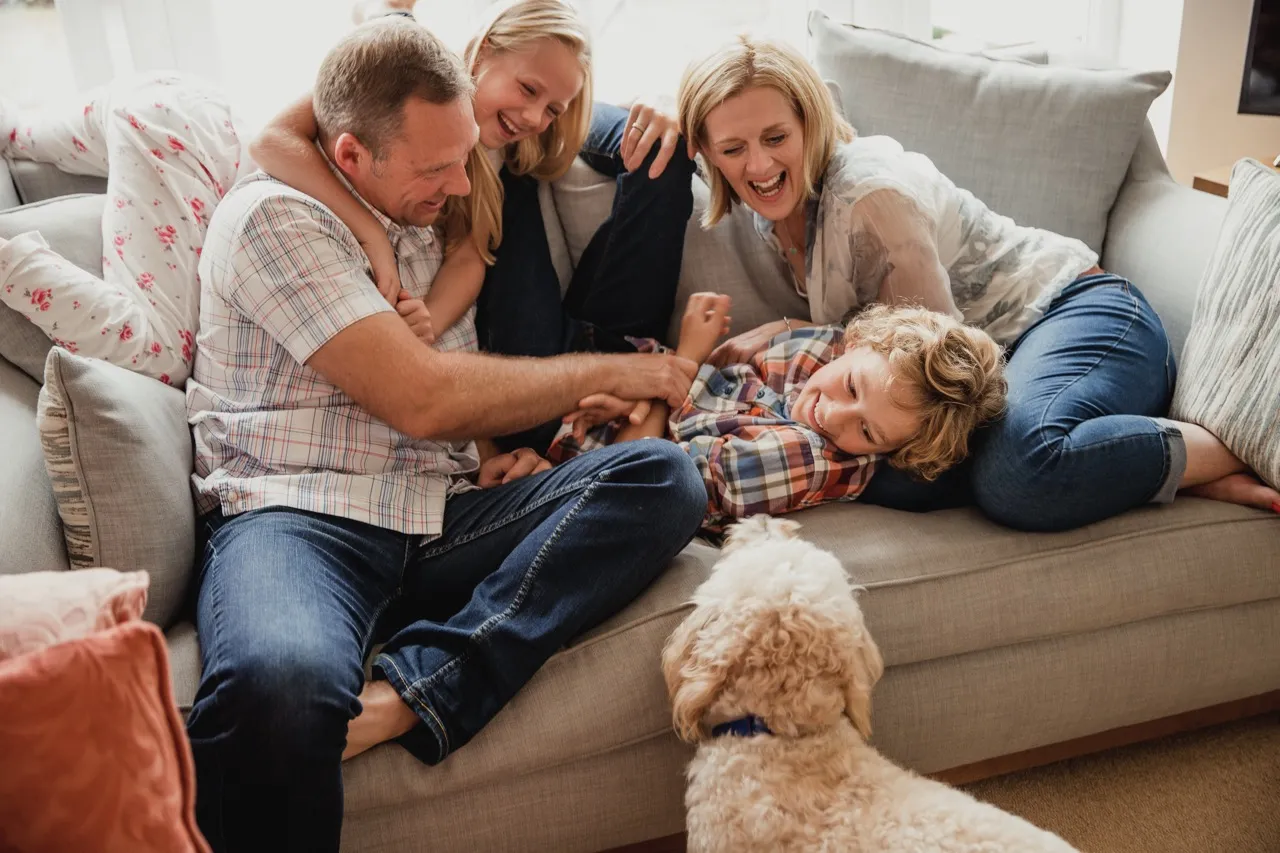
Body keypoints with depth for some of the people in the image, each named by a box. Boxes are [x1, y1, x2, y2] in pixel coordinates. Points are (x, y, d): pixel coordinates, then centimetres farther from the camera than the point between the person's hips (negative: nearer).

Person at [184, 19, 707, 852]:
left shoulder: (425, 221, 22)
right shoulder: (274, 214, -2)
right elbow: (419, 399, -12)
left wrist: (493, 453, 5)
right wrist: (607, 371, -2)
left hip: (443, 518, 7)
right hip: (299, 516, -6)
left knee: (665, 476, -20)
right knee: (281, 683, -43)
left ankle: (405, 695, -31)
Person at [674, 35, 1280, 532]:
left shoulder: (871, 191, -18)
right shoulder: (771, 215, 5)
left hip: (1081, 311, -6)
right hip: (994, 362, 6)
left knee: (1018, 474, -39)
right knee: (891, 480, -28)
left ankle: (1222, 453, -15)